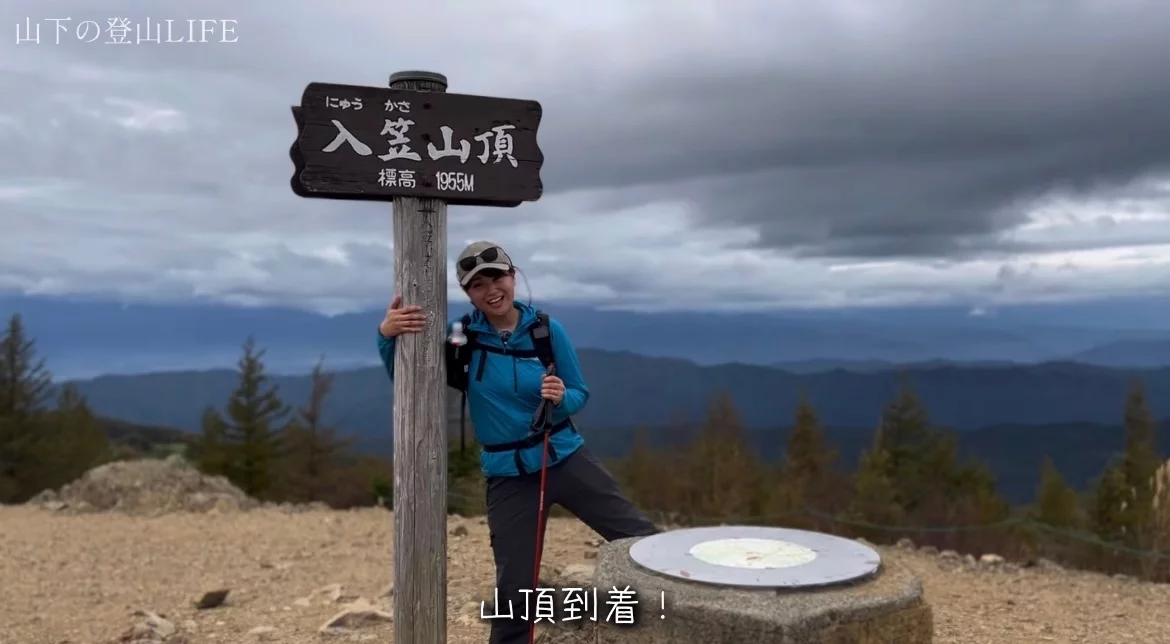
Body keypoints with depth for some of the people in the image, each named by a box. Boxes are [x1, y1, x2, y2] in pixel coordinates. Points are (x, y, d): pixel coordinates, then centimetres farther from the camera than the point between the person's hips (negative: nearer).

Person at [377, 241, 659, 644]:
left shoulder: (547, 329, -7)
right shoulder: (461, 337, -6)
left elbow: (580, 395, 1)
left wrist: (561, 397, -23)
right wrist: (387, 334, -23)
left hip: (566, 458, 1)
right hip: (508, 476, 0)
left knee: (643, 541, 0)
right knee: (514, 587, 7)